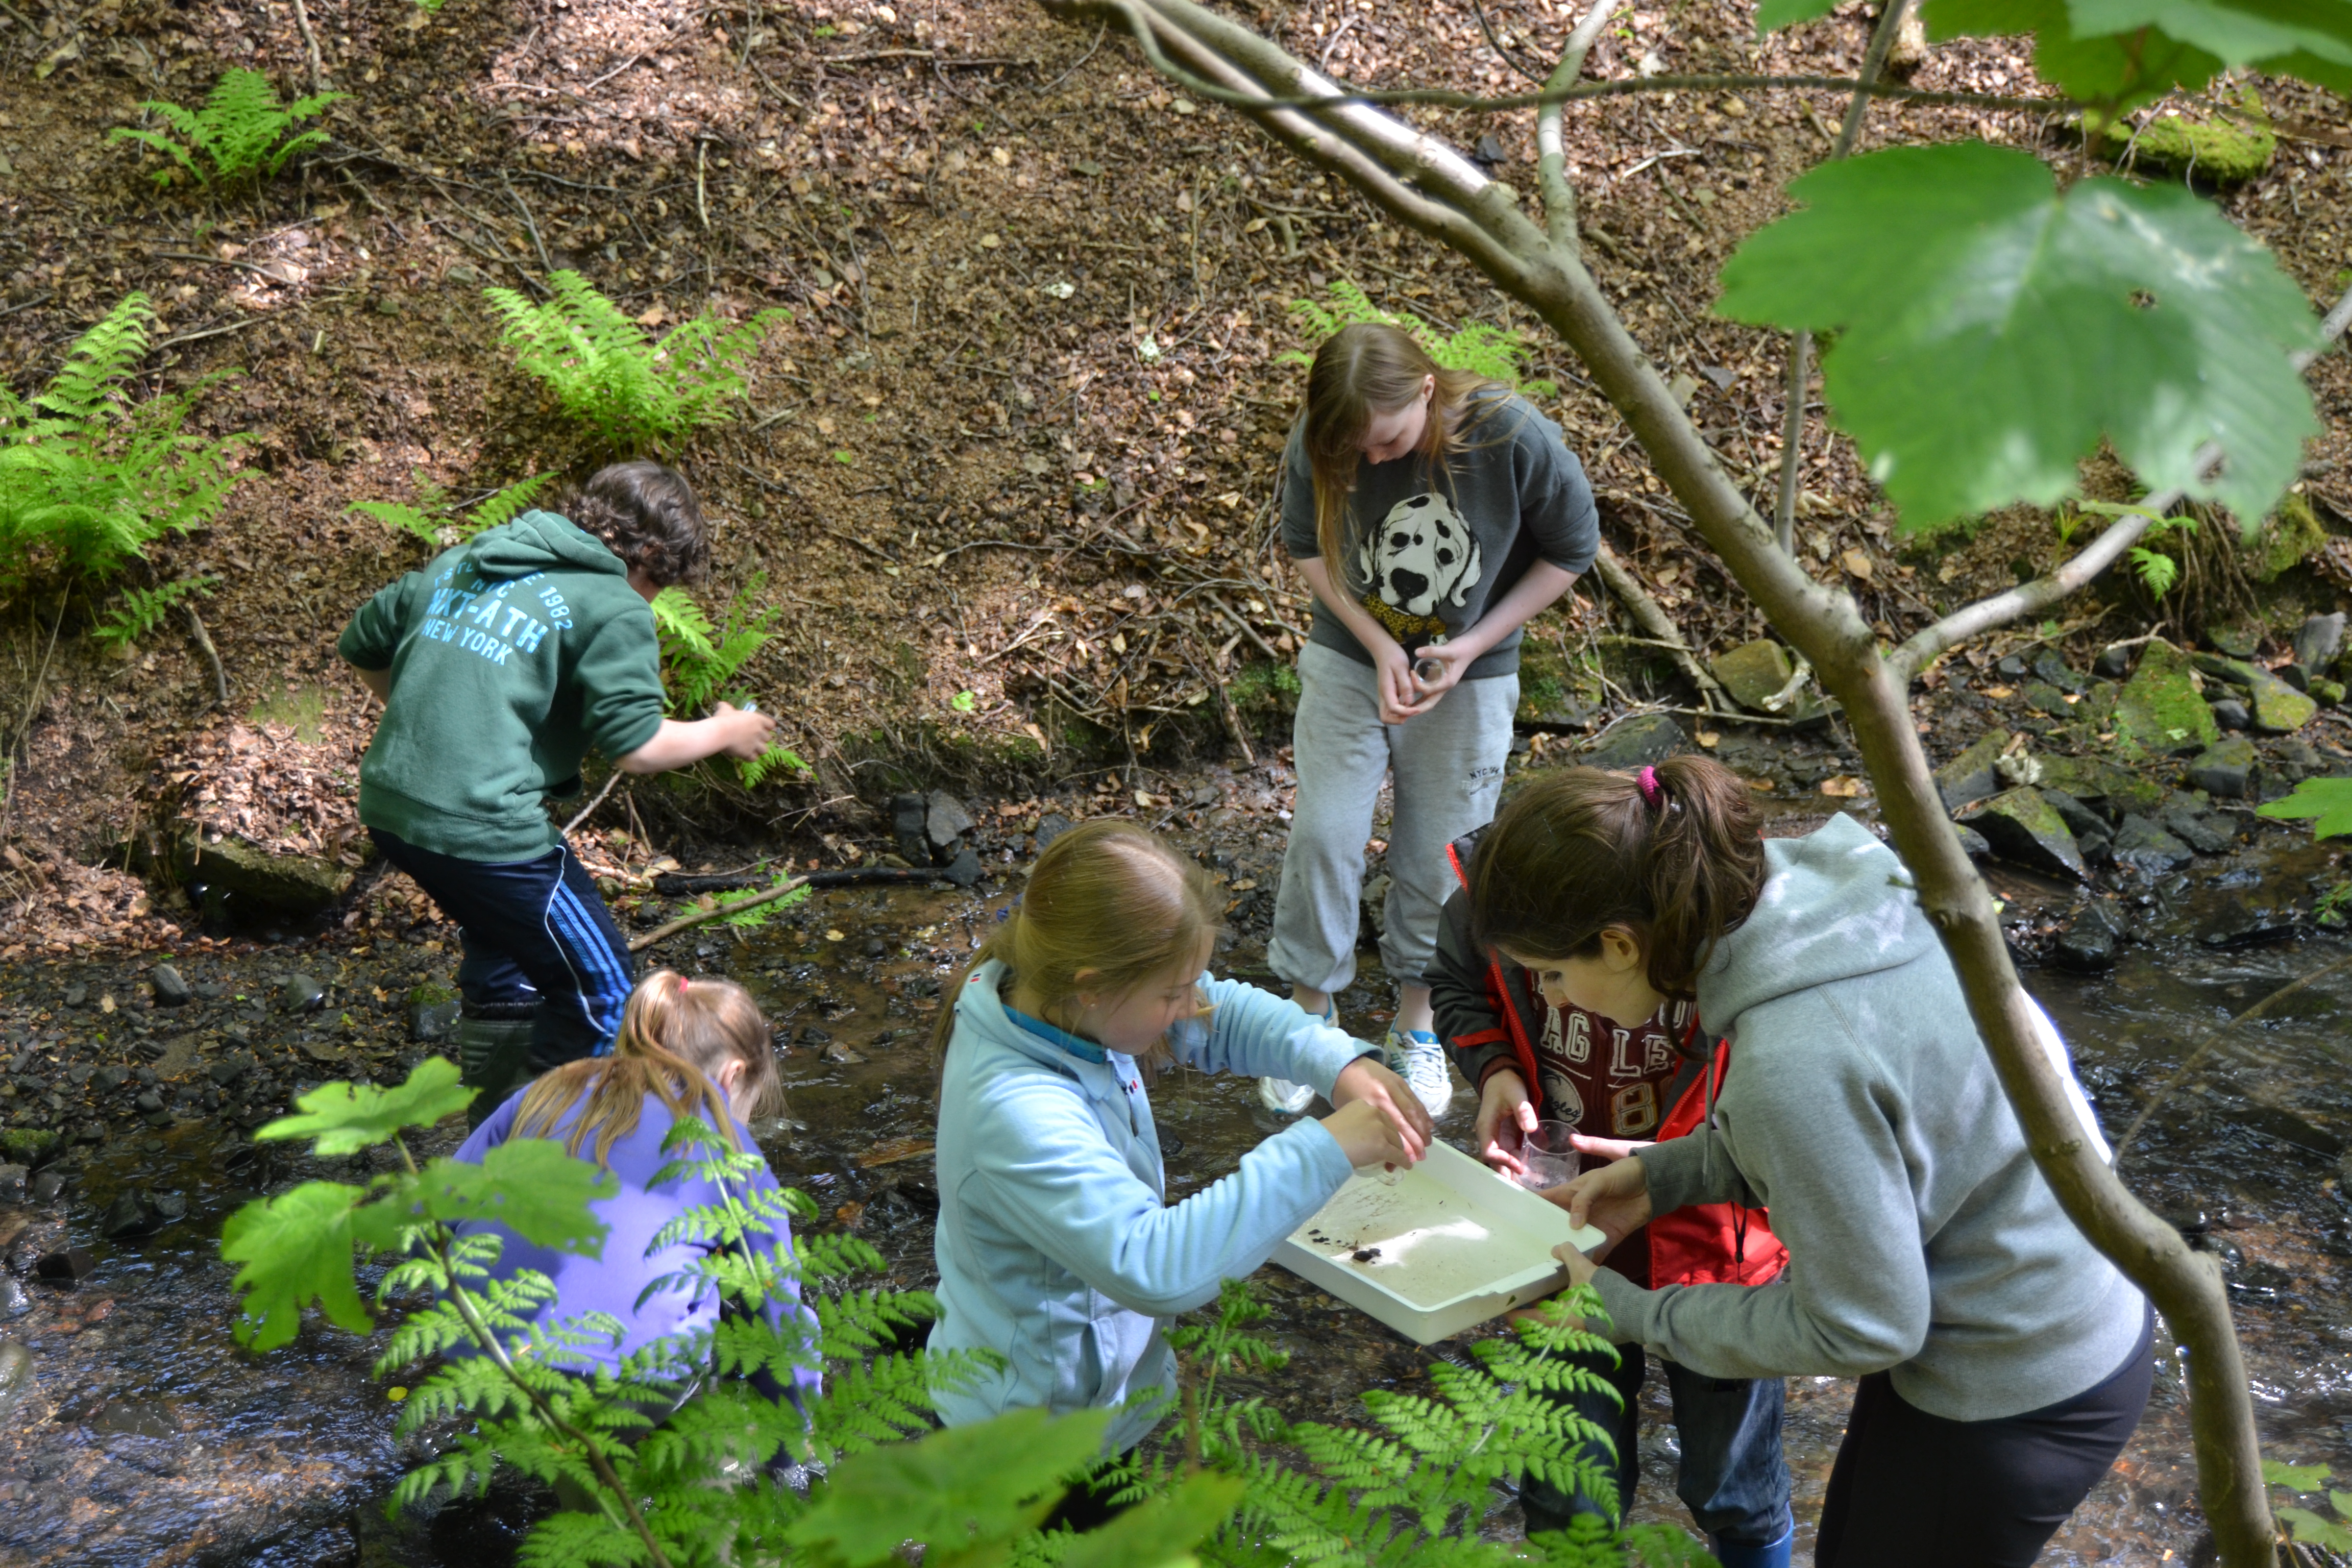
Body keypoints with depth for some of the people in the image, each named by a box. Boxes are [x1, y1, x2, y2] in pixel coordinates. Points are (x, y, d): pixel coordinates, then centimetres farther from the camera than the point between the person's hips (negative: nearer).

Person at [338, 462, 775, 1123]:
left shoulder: (463, 560, 16)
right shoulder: (614, 608, -6)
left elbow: (362, 645, 23)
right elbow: (637, 745, -13)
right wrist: (725, 732, 4)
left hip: (387, 804, 9)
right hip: (482, 828, -9)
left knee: (505, 945, 32)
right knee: (600, 992, 8)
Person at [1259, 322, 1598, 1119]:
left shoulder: (1514, 436, -25)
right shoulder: (1318, 441, -20)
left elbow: (1569, 551, -9)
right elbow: (1307, 547, -1)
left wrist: (1474, 645, -16)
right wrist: (1377, 644, -14)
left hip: (1469, 676, -1)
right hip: (1350, 658, 1)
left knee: (1437, 852, 7)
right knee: (1324, 834, -3)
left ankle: (1417, 1025, 29)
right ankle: (1311, 1012, 19)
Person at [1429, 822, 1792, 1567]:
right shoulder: (1493, 880, -24)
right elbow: (1459, 987, 1)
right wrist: (1496, 1068, -18)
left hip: (1710, 1248, -2)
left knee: (1733, 1492, 22)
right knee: (1567, 1501, 18)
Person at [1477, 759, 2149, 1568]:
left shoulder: (1792, 1066, -37)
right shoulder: (1804, 881, -12)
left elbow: (1862, 1328, -24)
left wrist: (1629, 1314, -15)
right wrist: (1666, 1173, 1)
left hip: (2020, 1394, -8)